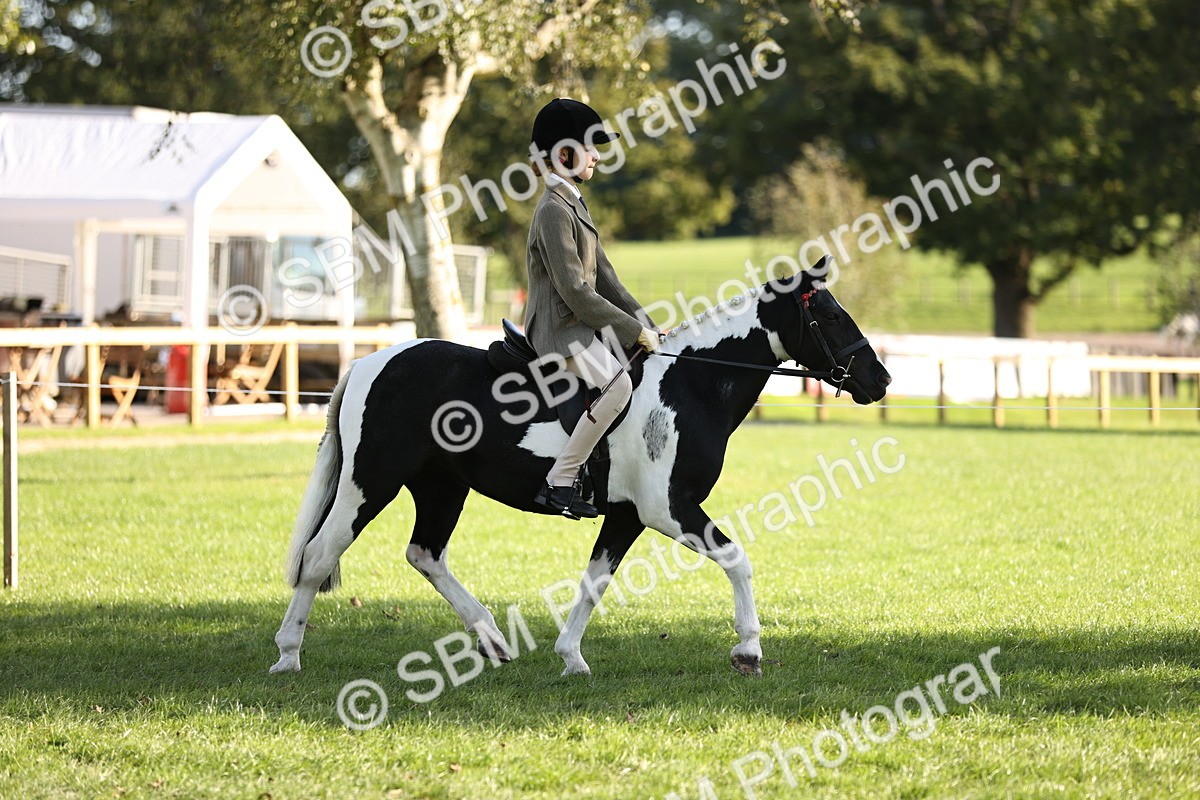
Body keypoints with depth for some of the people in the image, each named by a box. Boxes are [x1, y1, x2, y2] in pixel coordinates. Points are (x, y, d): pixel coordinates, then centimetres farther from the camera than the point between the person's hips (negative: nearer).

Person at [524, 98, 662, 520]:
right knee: (616, 385, -31)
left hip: (583, 325, 11)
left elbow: (604, 278, 19)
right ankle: (560, 481, -27)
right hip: (560, 330, -11)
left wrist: (645, 325, 10)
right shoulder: (554, 211, -15)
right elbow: (575, 291, -20)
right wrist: (634, 331, -17)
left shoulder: (574, 205, 19)